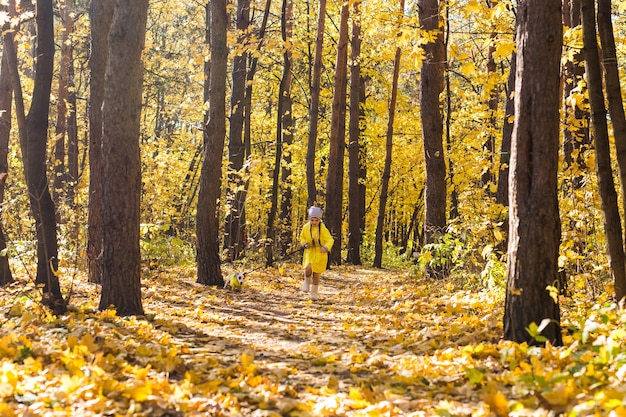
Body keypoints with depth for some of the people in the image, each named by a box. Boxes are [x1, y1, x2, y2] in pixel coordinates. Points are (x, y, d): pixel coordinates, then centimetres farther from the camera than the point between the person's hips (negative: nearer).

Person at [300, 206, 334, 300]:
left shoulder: (323, 229, -14)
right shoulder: (306, 227, -6)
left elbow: (330, 240, -12)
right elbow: (302, 237, 11)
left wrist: (326, 248, -31)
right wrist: (304, 244, -10)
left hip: (320, 254, -1)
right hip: (309, 252, 1)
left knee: (316, 274, 4)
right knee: (308, 269, -23)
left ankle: (314, 292, 24)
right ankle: (307, 282, 8)